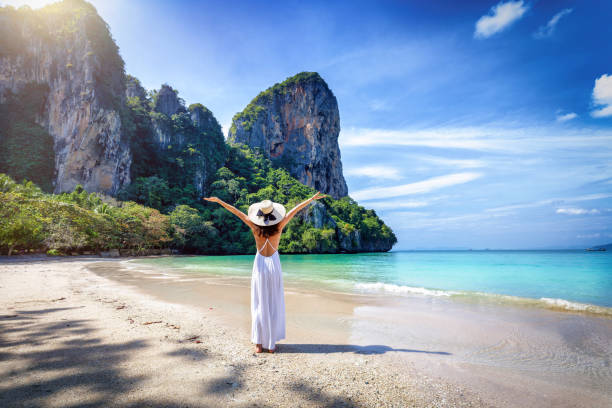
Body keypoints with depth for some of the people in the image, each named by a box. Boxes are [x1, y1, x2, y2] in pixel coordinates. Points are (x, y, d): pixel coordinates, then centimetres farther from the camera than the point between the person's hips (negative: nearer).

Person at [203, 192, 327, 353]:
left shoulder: (255, 226, -7)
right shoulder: (279, 226, -9)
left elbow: (236, 211, 1)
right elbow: (294, 210, -2)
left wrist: (219, 200, 8)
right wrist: (312, 198, 3)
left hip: (260, 264, 1)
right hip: (274, 264, -1)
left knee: (259, 305, 9)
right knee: (274, 305, 8)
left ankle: (258, 344, 14)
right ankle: (271, 344, 13)